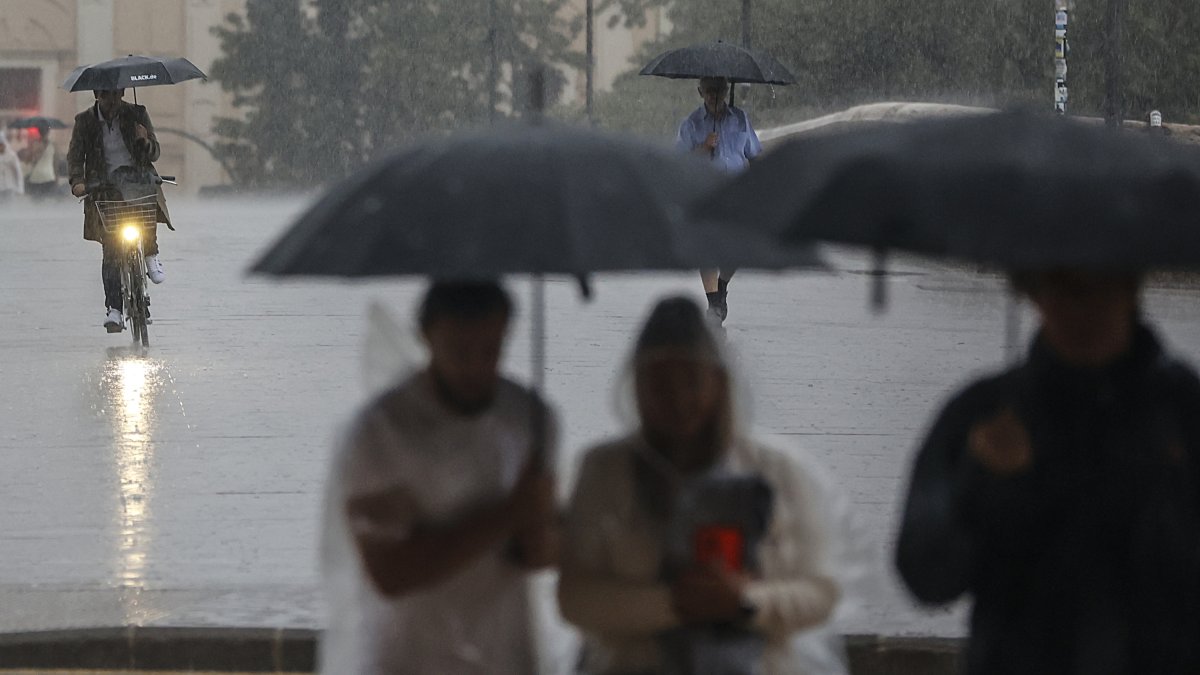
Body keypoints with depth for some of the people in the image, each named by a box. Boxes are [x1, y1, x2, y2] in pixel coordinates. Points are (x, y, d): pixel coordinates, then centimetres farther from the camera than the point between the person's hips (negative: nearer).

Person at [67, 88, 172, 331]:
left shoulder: (136, 115, 5)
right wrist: (77, 181, -17)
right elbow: (75, 155, 3)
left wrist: (145, 142, -17)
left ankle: (151, 255, -16)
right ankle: (113, 310, -5)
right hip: (105, 188, 0)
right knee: (110, 249, -8)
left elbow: (155, 154, 7)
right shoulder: (85, 122, 5)